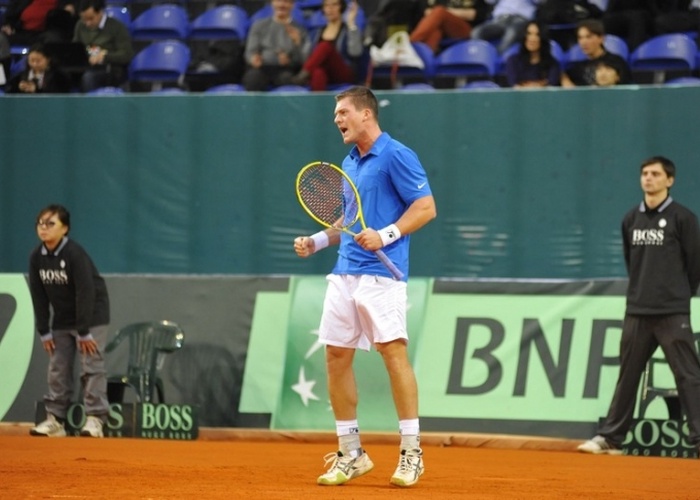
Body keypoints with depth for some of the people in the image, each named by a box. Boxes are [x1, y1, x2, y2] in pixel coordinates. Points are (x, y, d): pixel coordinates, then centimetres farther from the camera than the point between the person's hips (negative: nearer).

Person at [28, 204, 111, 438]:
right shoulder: (37, 258, -3)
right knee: (57, 369, 5)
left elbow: (86, 293, -22)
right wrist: (44, 331, 1)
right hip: (62, 320, 7)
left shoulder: (75, 254, -22)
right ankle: (55, 420, 9)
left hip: (92, 316, -7)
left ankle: (94, 419, -14)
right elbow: (39, 297, 3)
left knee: (92, 366, -12)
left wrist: (85, 332, -22)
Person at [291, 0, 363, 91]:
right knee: (318, 72, -38)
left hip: (343, 74, -3)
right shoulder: (320, 32, 19)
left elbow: (355, 53, -14)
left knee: (326, 46, -30)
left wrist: (351, 23, -16)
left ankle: (303, 75, -46)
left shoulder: (347, 30, 6)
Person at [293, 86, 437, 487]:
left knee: (394, 351, -12)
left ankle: (411, 453, -8)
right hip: (345, 273, 8)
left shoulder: (396, 156, -7)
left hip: (381, 271, -8)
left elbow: (426, 207, -11)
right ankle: (350, 454, 13)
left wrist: (386, 236, -21)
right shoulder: (349, 163, 19)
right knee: (336, 356, 5)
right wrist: (318, 240, 16)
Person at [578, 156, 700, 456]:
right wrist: (642, 291, 15)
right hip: (637, 312, 5)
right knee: (627, 375, 10)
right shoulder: (631, 219, 11)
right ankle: (610, 438, 15)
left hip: (673, 314, -5)